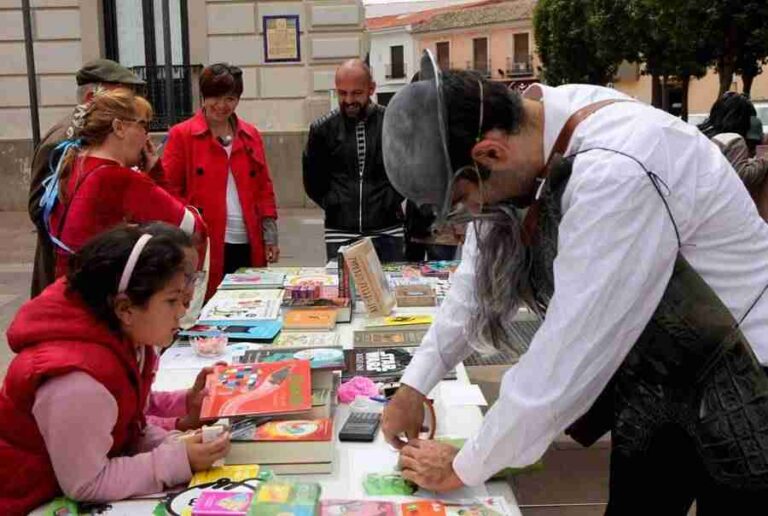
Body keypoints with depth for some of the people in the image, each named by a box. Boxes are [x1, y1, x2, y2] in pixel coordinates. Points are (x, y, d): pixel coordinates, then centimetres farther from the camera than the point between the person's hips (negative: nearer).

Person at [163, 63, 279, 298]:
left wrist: (270, 236, 9)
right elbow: (170, 190, 0)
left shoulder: (250, 135, 13)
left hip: (249, 245, 4)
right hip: (205, 246, -4)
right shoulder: (181, 135, 1)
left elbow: (264, 188, 14)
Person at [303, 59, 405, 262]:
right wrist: (333, 205, 2)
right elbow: (313, 180, 11)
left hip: (387, 231, 0)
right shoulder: (322, 128, 2)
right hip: (340, 233, 0)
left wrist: (391, 201, 0)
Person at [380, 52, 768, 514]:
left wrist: (465, 468, -17)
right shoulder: (527, 119, -10)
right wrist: (415, 385, 0)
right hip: (658, 377, 7)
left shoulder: (616, 174, -36)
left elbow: (564, 361, -32)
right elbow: (483, 271, 1)